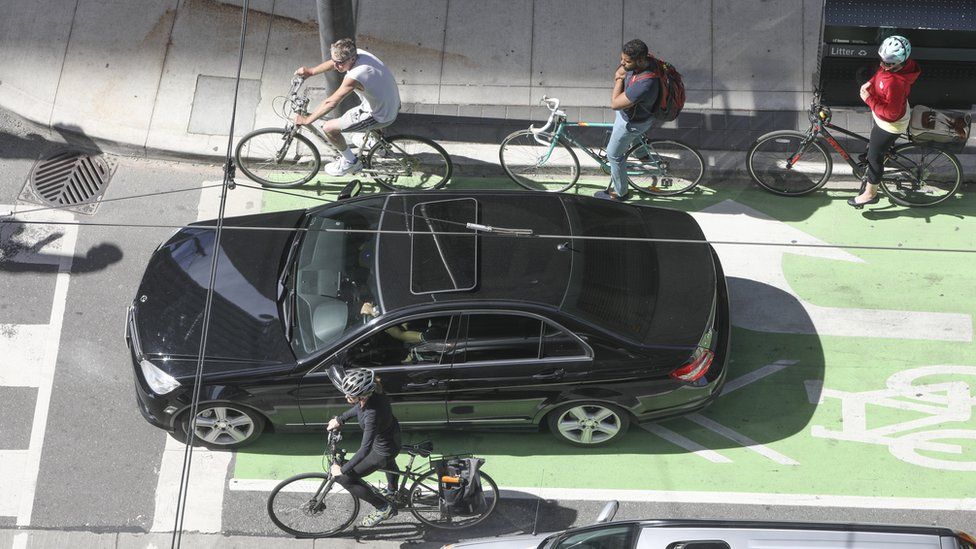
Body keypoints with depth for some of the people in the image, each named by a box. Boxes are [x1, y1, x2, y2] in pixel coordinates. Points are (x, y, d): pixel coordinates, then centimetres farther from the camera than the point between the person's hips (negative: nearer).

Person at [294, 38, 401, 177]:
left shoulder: (354, 76, -34)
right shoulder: (358, 53, -9)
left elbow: (331, 103, -30)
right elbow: (332, 63, 11)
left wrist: (307, 120, -22)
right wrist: (311, 71, 15)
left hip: (382, 116, -9)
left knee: (329, 128, -5)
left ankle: (351, 162, 16)